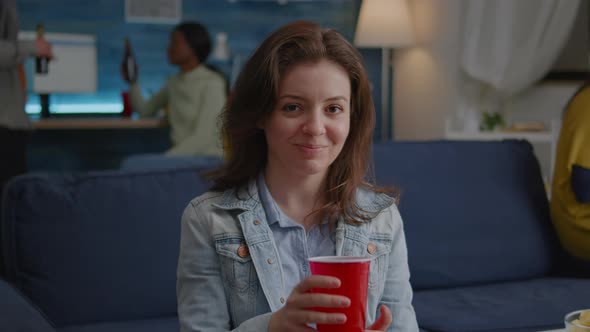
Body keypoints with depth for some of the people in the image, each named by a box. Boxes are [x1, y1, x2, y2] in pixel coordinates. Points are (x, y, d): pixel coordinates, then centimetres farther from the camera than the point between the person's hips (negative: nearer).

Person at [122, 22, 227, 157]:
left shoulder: (212, 83, -11)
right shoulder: (175, 82, 12)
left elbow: (202, 138, -19)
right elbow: (145, 110, 23)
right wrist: (132, 81, 7)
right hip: (181, 157, 7)